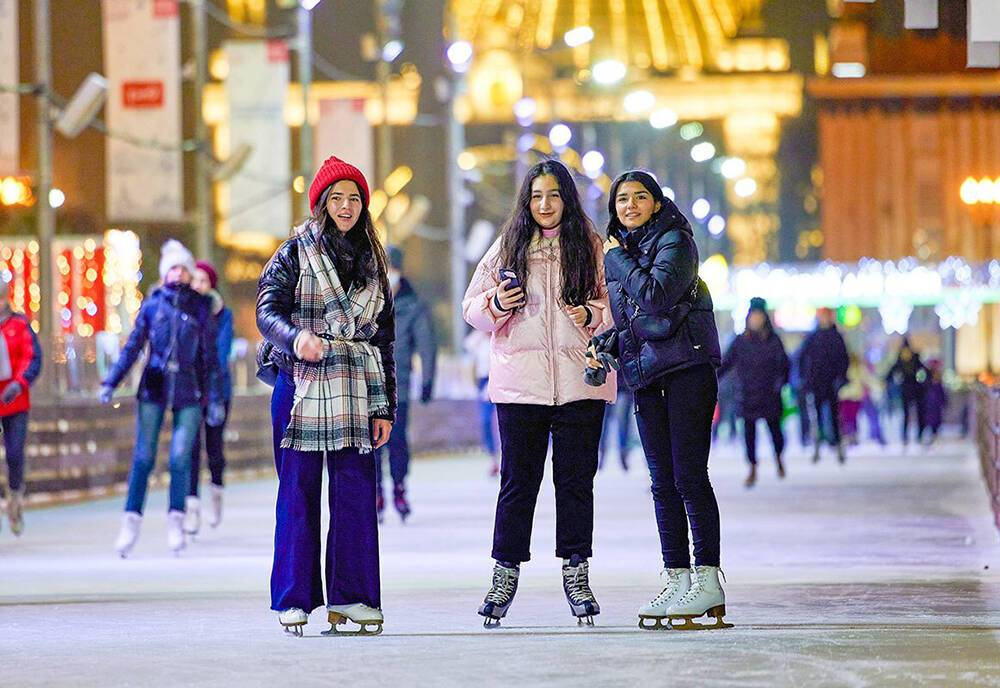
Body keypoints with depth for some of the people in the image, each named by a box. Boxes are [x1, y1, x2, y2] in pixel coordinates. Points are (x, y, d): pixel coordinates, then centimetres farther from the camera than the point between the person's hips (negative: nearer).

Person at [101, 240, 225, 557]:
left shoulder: (201, 307, 5)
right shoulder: (153, 305, 5)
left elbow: (209, 356, 6)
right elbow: (133, 347, 7)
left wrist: (215, 399, 3)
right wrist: (111, 382, -2)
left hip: (188, 390, 0)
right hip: (153, 388, 0)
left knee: (180, 457, -7)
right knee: (143, 456, -4)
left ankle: (176, 521, 4)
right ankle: (131, 522, -2)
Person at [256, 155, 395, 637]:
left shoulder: (371, 262, 16)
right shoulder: (294, 254, 4)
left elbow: (385, 338, 16)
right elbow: (267, 311, -9)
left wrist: (385, 405, 10)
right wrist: (296, 338, -31)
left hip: (355, 389, 3)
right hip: (300, 384, -3)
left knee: (356, 491, -2)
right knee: (298, 492, -2)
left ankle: (350, 598, 2)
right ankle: (293, 599, 2)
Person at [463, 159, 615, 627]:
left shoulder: (592, 247, 6)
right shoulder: (507, 248, 8)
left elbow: (616, 304, 8)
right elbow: (472, 308, 11)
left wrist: (592, 314, -11)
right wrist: (496, 305, -9)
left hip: (580, 382, 0)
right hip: (520, 383, 0)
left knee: (576, 479, 4)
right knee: (517, 480, 3)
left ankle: (576, 572, 11)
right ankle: (505, 575, 10)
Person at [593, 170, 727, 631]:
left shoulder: (674, 241, -5)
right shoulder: (620, 252, 18)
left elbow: (656, 295, -20)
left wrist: (616, 260, -7)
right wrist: (607, 346, 5)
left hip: (686, 369, -8)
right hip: (646, 374, 8)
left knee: (689, 476, -10)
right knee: (662, 482, 6)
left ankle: (707, 579, -10)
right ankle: (675, 578, 9)